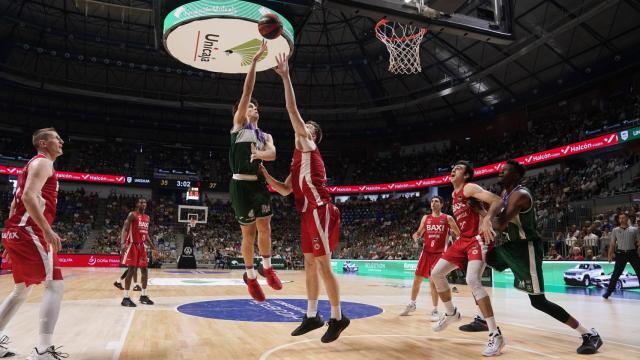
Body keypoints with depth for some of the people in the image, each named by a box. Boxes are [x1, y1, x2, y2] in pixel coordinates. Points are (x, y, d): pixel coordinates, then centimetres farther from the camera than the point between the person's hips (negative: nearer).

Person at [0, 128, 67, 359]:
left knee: (24, 288, 20)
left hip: (19, 232, 11)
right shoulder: (43, 162, -6)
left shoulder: (35, 163, 25)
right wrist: (47, 230, -26)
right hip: (28, 232, -11)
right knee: (55, 285, -14)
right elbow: (29, 196, -22)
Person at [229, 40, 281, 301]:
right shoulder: (239, 123, 5)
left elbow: (273, 154, -4)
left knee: (265, 227, 6)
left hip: (259, 183, 5)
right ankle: (250, 275, 19)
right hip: (241, 184, -5)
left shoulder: (265, 136, 18)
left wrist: (260, 154, -26)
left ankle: (266, 267, 26)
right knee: (248, 232, 3)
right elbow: (246, 91, -5)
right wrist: (255, 60, -7)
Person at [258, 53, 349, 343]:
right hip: (308, 213, 10)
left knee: (323, 265, -5)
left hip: (320, 211, -10)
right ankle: (312, 316, 22)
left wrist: (285, 77, -7)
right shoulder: (299, 159, 24)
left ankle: (338, 318, 6)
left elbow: (292, 110, -9)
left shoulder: (307, 144, 0)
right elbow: (285, 190, 21)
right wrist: (265, 175, 11)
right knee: (309, 264, 12)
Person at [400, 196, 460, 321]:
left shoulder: (447, 218, -2)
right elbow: (419, 233, 14)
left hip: (439, 253, -4)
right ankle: (412, 304, 27)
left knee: (433, 281, -10)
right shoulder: (425, 218, 7)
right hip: (426, 252, 4)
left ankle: (435, 310, 3)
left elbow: (459, 234, 3)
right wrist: (416, 236, -8)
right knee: (417, 279, 8)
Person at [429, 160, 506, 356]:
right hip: (463, 239, 9)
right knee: (436, 273, 5)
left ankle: (496, 335, -19)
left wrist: (487, 220, -41)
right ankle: (451, 313, 26)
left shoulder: (470, 188, -11)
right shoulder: (454, 194, 16)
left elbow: (497, 201, -25)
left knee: (472, 280, -26)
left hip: (478, 239, -9)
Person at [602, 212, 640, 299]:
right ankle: (608, 291, 12)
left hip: (632, 253, 0)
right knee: (616, 274, 4)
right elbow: (612, 243, 8)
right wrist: (610, 254, 4)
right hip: (621, 253, 0)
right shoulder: (615, 230, 6)